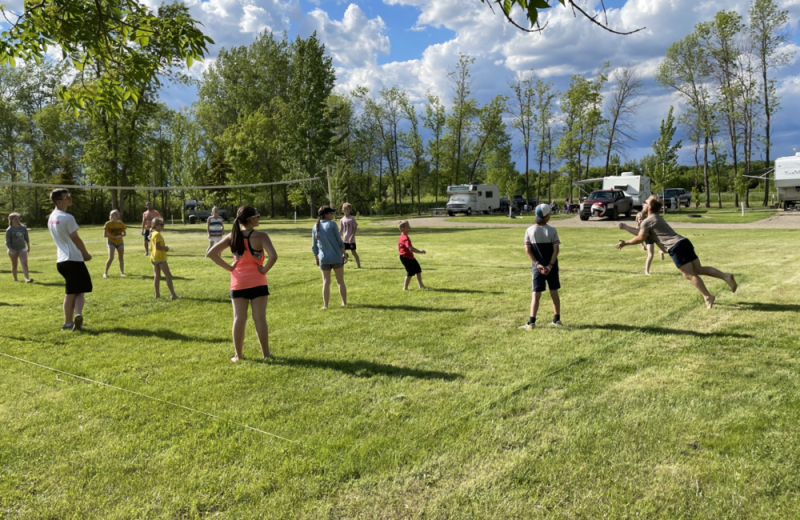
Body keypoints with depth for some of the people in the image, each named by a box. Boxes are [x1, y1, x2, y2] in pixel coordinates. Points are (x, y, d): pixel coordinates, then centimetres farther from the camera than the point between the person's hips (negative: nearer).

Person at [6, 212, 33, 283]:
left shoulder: (23, 228, 3)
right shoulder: (9, 230, -8)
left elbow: (26, 238, 15)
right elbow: (7, 242, -9)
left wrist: (28, 247, 20)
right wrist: (11, 250, -22)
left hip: (22, 249, 2)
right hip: (13, 250, -2)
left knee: (25, 264, -13)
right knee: (14, 265, 10)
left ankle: (27, 279, -25)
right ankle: (15, 279, 25)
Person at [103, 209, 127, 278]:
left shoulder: (121, 223, -1)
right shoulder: (108, 224, -11)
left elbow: (125, 233, 5)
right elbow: (105, 235, -14)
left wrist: (120, 236, -17)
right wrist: (114, 237, -21)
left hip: (120, 242, 4)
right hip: (111, 242, -4)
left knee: (121, 258, 7)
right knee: (111, 258, -15)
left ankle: (122, 272, 21)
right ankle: (105, 273, -2)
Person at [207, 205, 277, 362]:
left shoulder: (232, 236, 0)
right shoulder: (260, 236, -11)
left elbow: (211, 253, -2)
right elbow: (273, 256, -26)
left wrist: (228, 267, 1)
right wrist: (265, 269, -10)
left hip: (238, 283, 3)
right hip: (257, 282, -3)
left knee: (239, 318, 7)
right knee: (260, 318, 3)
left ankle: (238, 354, 12)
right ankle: (266, 353, 10)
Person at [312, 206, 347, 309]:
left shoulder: (315, 227, 1)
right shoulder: (332, 224, -9)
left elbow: (314, 246, 5)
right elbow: (339, 241, -7)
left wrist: (316, 259, 16)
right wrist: (344, 254, 3)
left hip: (324, 258, 2)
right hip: (337, 257, -2)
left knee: (326, 282, 7)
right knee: (340, 281, 11)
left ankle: (325, 305, 2)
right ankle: (344, 302, 20)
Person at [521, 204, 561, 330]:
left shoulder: (530, 231, -3)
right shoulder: (552, 230, -6)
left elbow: (527, 250, -7)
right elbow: (556, 249, -11)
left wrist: (537, 264, -9)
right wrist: (550, 265, -11)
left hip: (537, 267, 0)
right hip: (551, 266, 0)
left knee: (536, 294, -1)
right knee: (554, 292, 14)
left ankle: (531, 322, -7)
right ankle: (557, 319, 23)